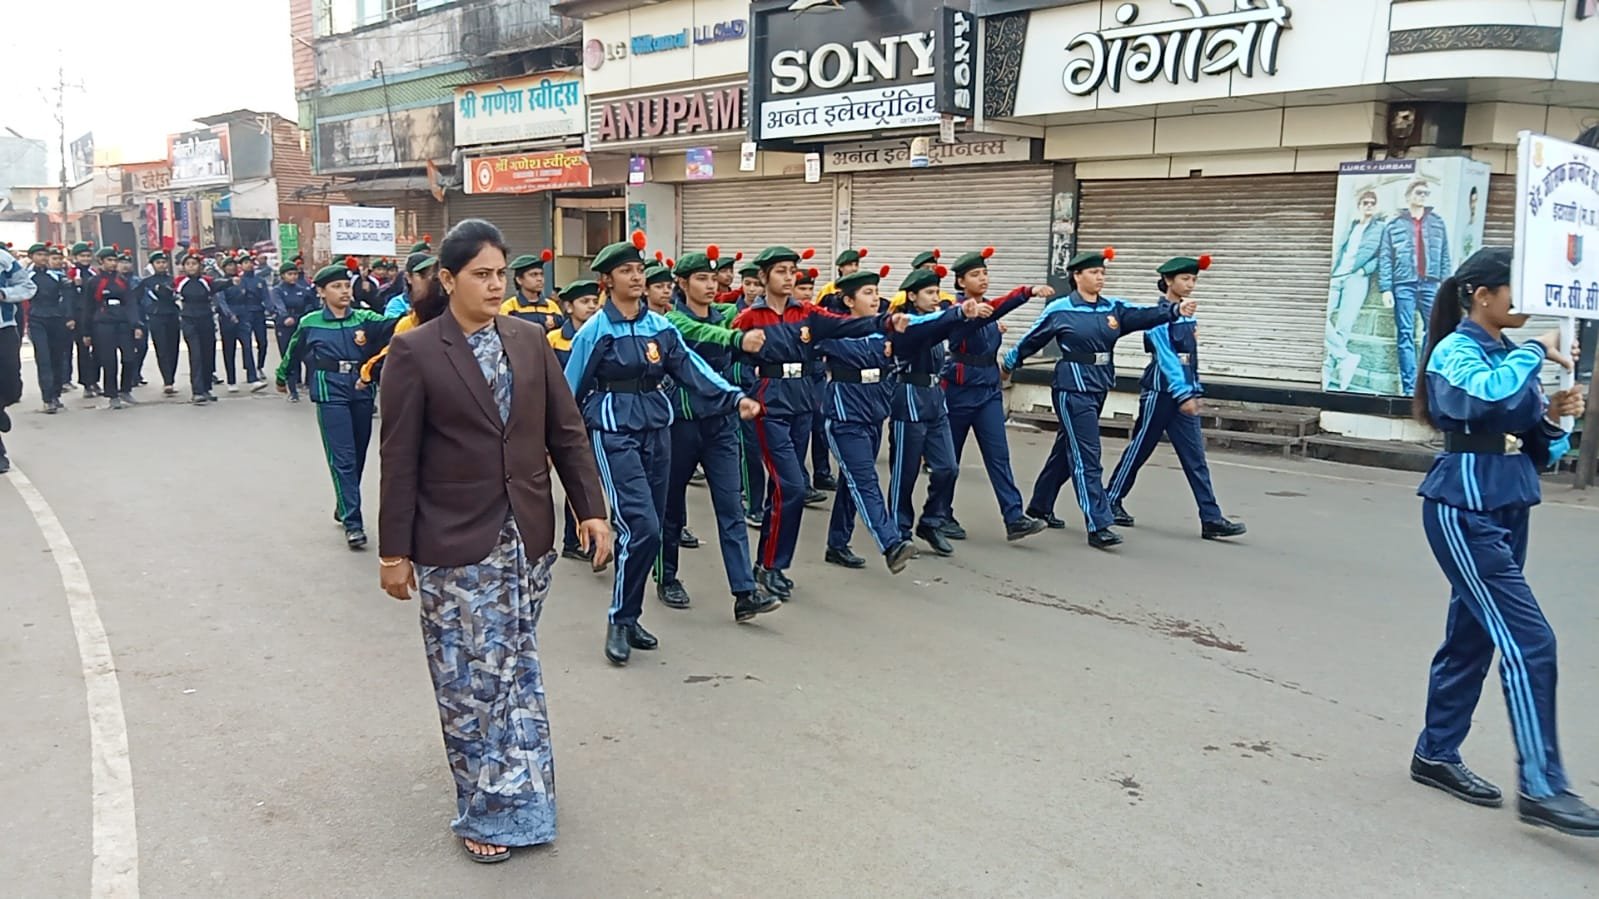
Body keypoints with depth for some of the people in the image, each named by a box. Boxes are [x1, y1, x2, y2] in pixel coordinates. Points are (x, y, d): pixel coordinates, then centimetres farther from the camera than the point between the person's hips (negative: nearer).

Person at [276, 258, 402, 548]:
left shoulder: (364, 318, 3)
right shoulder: (310, 324, 2)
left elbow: (390, 325, -16)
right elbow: (294, 353, 18)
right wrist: (281, 377, 33)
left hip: (361, 390, 3)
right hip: (331, 392, -3)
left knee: (357, 456, 12)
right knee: (342, 458, -8)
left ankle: (344, 509, 32)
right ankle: (352, 522, -7)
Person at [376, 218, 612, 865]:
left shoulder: (530, 340, 5)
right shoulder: (415, 352, -6)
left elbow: (566, 432, 7)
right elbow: (399, 460, -5)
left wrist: (592, 509, 1)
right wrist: (394, 551, -4)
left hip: (528, 539, 4)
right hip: (455, 547, -3)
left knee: (516, 670, 14)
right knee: (471, 681, 5)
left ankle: (518, 799, 29)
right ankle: (486, 811, 21)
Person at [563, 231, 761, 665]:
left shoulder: (661, 327, 7)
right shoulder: (594, 331, -6)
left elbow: (692, 369, -1)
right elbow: (571, 391, -1)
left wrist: (735, 397, -14)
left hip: (656, 429, 6)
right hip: (614, 431, -5)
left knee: (648, 528, 9)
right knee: (642, 526, -16)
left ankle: (629, 618, 23)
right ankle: (619, 622, 0)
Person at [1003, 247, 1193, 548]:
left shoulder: (1113, 308, 5)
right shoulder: (1059, 310, -8)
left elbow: (1145, 316, -11)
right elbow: (1031, 340, 3)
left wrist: (1176, 310, -28)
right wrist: (1009, 364, 14)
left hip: (1099, 388, 6)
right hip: (1073, 389, -6)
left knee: (1066, 450, 17)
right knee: (1086, 456, -9)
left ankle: (1039, 505, 33)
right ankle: (1098, 526, -9)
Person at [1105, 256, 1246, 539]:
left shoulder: (1187, 314, 12)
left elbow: (1190, 357, 16)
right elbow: (1166, 357, -18)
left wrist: (1194, 391, 15)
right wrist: (1183, 394, -23)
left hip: (1184, 392, 7)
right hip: (1161, 391, -7)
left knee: (1195, 457, 1)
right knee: (1139, 449, 4)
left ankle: (1211, 519, -2)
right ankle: (1111, 500, 20)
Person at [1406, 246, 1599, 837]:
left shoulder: (1513, 358, 11)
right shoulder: (1455, 353, -10)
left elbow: (1539, 452, 14)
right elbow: (1489, 396, -34)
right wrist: (1536, 353, -17)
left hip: (1507, 513, 8)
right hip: (1464, 514, -8)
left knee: (1472, 638, 13)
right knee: (1528, 643, -10)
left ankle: (1436, 754, 26)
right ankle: (1542, 788, -4)